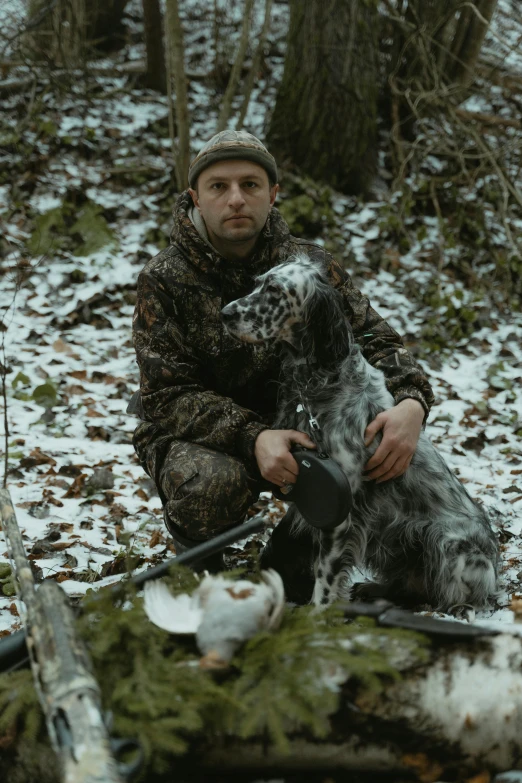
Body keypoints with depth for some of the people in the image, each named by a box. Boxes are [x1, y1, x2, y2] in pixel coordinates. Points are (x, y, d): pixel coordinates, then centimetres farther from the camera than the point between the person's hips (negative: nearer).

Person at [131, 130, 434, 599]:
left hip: (293, 424, 3)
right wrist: (252, 438, -35)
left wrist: (412, 403, -29)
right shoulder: (164, 280, -13)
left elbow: (376, 340, -5)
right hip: (192, 435, -3)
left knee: (381, 453, -23)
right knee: (213, 480, -37)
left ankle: (292, 558, 5)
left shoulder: (309, 265, -4)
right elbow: (167, 397, -18)